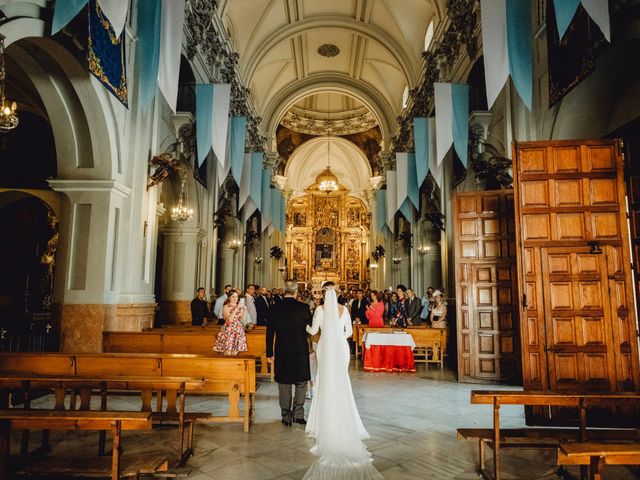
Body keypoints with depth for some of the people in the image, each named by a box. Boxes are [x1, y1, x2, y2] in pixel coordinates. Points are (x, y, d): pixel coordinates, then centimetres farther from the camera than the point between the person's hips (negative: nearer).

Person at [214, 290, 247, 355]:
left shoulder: (239, 307, 11)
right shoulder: (226, 307, -4)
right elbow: (230, 319, -18)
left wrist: (242, 313, 1)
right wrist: (236, 309, -18)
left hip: (238, 331, 5)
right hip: (228, 331, -5)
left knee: (235, 354, 3)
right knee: (228, 354, -9)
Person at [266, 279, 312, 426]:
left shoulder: (274, 308, -5)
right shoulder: (303, 308, -9)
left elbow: (269, 333, -1)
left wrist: (269, 353, 7)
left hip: (282, 352, 1)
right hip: (300, 352, -1)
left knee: (284, 384, 12)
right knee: (301, 383, 15)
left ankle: (286, 416, 18)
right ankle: (298, 414, 13)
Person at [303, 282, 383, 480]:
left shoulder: (320, 309, -8)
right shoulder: (344, 309, 0)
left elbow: (313, 330, -4)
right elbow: (349, 331, 5)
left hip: (326, 349, -2)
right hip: (341, 348, 2)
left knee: (326, 383, 8)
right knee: (341, 384, 11)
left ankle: (327, 422, 13)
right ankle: (343, 421, 15)